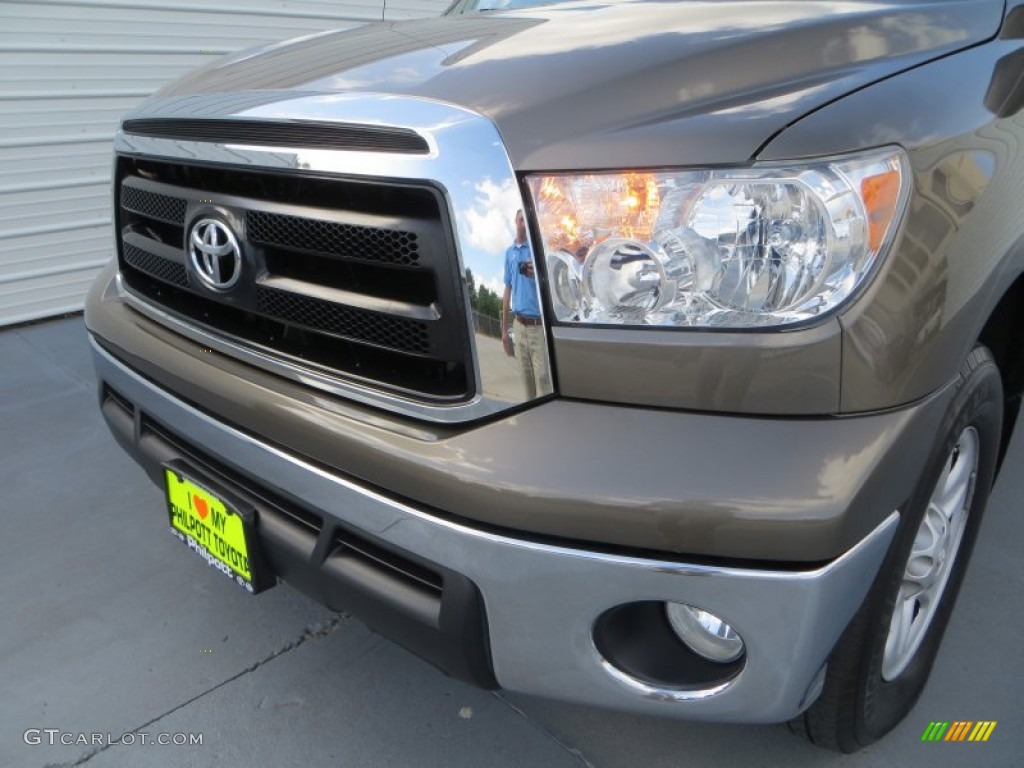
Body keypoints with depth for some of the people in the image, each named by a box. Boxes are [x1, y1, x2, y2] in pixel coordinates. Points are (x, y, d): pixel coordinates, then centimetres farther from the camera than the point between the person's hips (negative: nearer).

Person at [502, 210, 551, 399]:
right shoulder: (509, 252, 11)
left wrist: (536, 274, -34)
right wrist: (504, 329, 16)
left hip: (538, 324, -5)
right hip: (520, 324, 5)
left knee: (543, 378, -5)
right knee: (527, 378, 12)